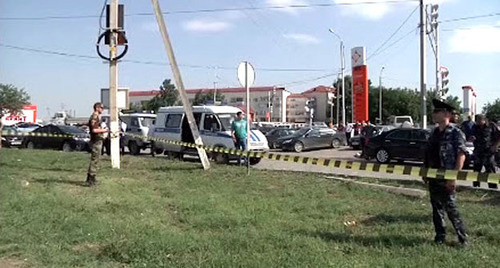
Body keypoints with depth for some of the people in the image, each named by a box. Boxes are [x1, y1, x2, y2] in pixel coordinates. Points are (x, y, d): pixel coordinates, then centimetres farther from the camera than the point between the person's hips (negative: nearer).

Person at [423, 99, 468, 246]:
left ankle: (463, 238, 12)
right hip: (433, 177, 7)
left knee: (450, 208, -3)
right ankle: (440, 236, 24)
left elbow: (461, 155, -15)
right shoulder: (434, 133, 12)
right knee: (436, 208, 12)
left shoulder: (455, 133, -11)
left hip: (446, 179, -7)